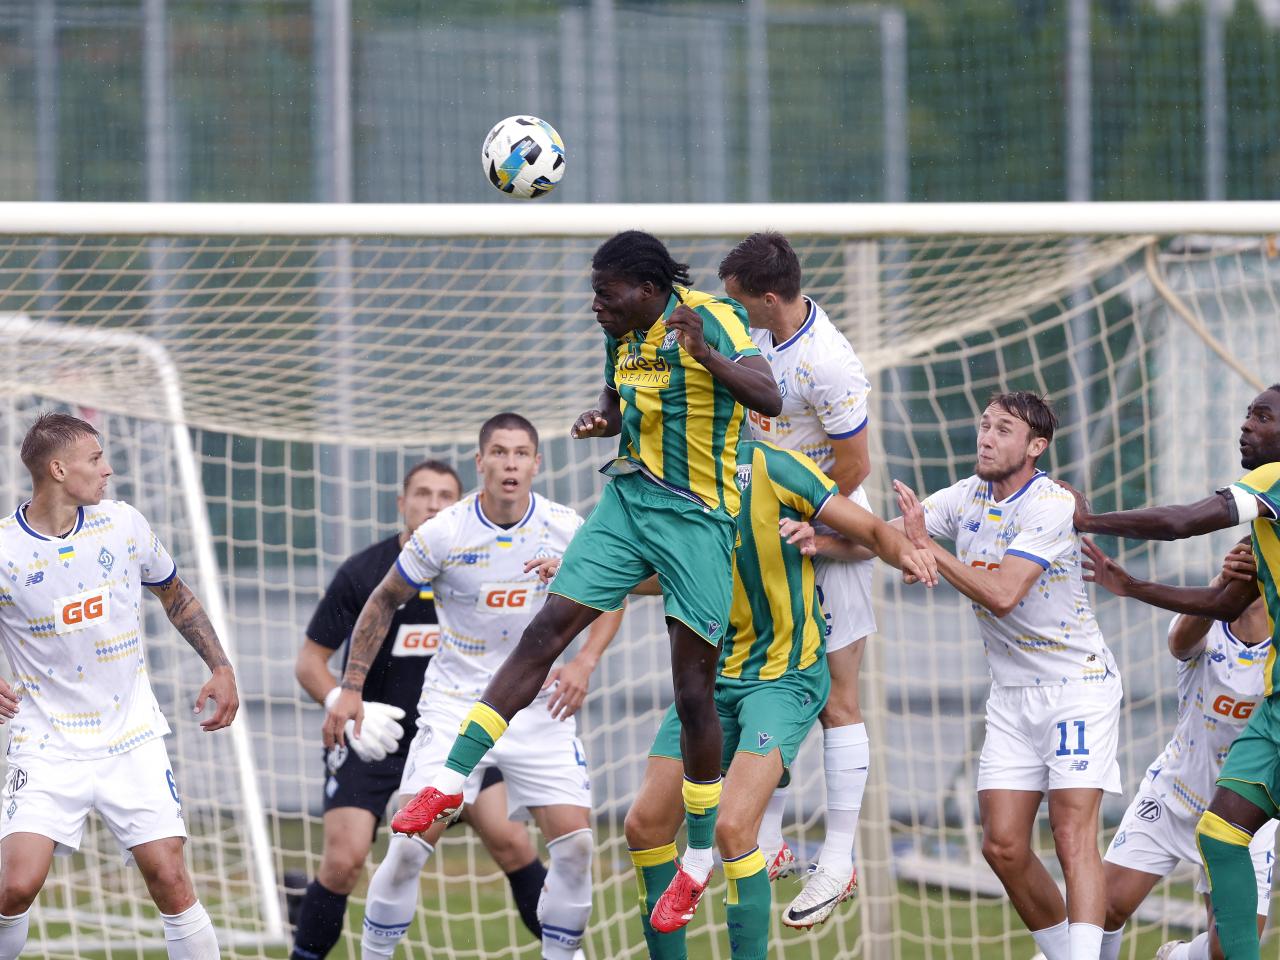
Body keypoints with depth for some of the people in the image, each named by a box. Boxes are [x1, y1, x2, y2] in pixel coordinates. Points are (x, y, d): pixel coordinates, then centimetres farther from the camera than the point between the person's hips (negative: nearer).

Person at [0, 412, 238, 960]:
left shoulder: (123, 524, 1)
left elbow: (175, 596, 18)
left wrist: (220, 667, 12)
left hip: (132, 740, 2)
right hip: (48, 745, -2)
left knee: (168, 877, -7)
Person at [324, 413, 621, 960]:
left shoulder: (567, 530, -6)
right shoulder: (442, 534, -11)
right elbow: (383, 603, 3)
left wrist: (583, 664, -8)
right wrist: (350, 689, 0)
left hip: (537, 705, 2)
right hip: (454, 706, -2)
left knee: (574, 842, -9)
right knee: (411, 844, -12)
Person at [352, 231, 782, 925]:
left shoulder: (710, 320, -16)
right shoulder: (623, 334, 6)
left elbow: (769, 398, -30)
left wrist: (706, 355, -47)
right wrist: (601, 420, 0)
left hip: (696, 516, -6)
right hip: (628, 496, 6)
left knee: (693, 690, -2)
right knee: (545, 631, -6)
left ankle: (701, 854, 13)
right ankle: (451, 781, -4)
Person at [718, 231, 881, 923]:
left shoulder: (827, 366, -26)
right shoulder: (759, 331, 0)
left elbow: (853, 469, -20)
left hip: (828, 541, -8)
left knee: (834, 703, -2)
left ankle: (838, 860, 3)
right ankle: (768, 845, 16)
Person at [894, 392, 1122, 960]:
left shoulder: (1052, 506, -16)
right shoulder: (968, 496, 5)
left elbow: (1003, 594, -25)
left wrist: (926, 548, -24)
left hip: (1077, 685, -7)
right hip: (1011, 695, 7)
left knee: (1073, 836, -18)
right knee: (1003, 847, -1)